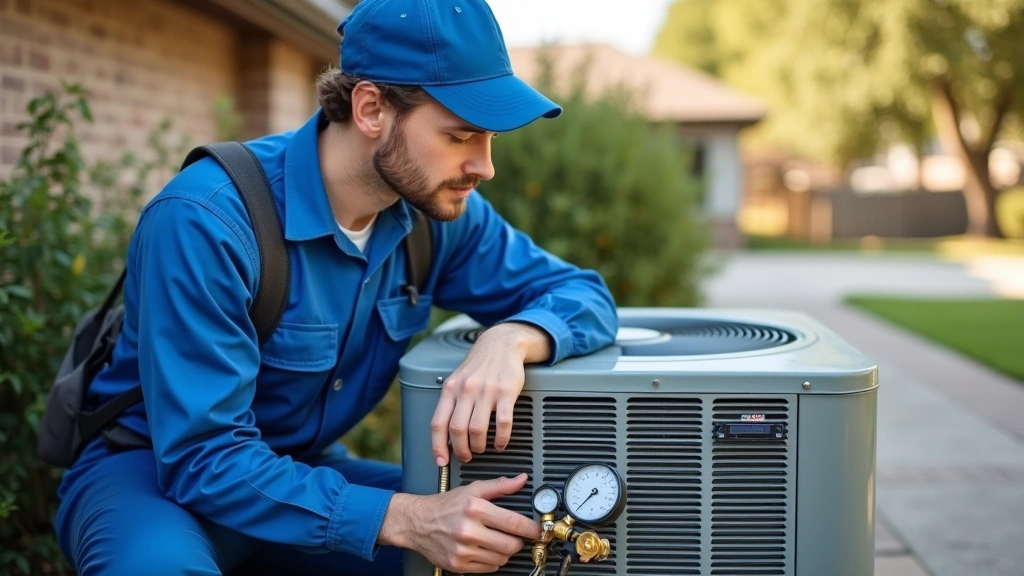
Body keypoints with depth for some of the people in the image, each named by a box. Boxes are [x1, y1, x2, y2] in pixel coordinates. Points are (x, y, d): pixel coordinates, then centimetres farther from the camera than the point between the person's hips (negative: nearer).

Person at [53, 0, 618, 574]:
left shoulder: (436, 207, -10)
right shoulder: (207, 220, -28)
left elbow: (582, 293, -4)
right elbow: (204, 457, -30)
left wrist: (510, 339, -28)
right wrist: (404, 519, -39)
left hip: (303, 470, 5)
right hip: (153, 467, -4)